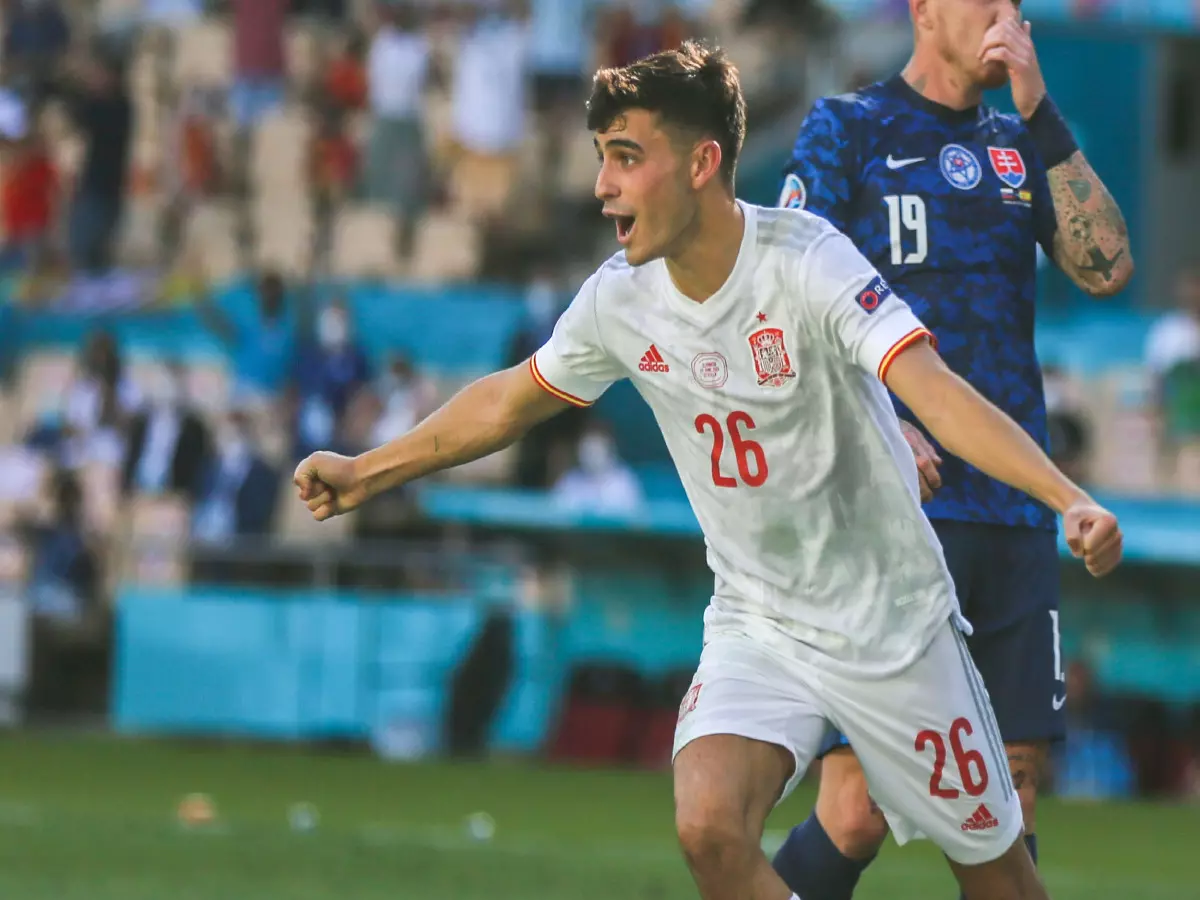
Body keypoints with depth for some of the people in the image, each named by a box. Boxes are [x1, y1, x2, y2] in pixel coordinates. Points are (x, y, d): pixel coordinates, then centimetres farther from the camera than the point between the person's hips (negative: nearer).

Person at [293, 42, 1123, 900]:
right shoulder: (621, 299, -5)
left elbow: (936, 391, -33)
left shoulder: (806, 261, -21)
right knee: (710, 828, -22)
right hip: (755, 626, 4)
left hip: (891, 625, -4)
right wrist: (367, 470, 23)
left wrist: (1071, 500, -47)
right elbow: (513, 399, 15)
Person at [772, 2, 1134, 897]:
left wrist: (1041, 117, -4)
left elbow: (1106, 268, 2)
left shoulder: (1018, 146, 17)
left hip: (1015, 516, 5)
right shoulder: (847, 131, 3)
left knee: (1012, 808, 1)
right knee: (858, 813, -11)